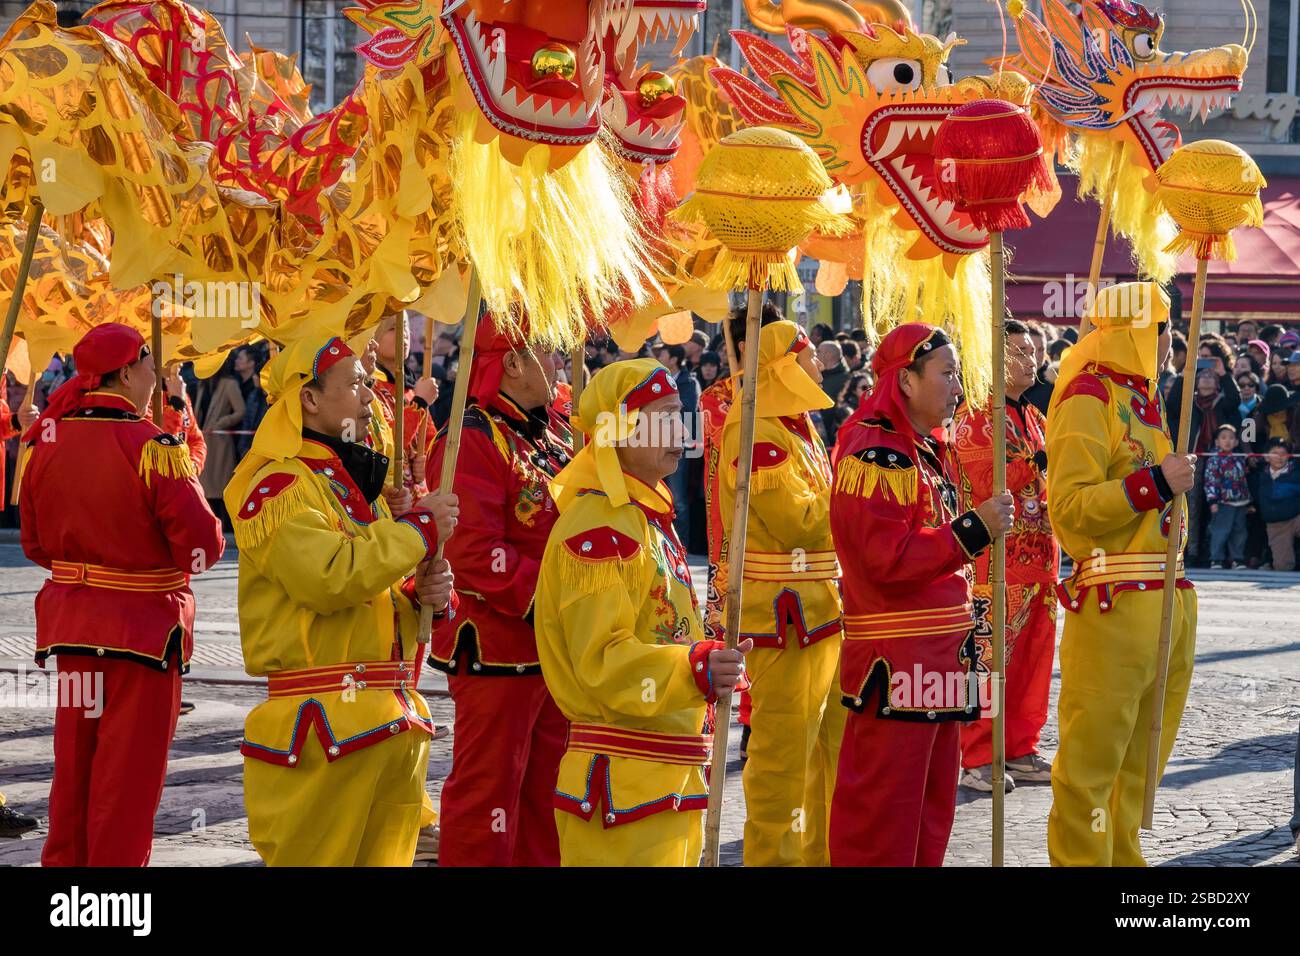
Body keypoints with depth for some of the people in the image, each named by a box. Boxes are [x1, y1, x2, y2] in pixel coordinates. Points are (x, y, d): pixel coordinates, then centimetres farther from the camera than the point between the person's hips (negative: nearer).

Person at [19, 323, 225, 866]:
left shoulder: (45, 441, -1)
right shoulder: (151, 447, -19)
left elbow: (34, 543, 8)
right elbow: (202, 546, -18)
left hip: (70, 619, 6)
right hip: (143, 624, -6)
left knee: (73, 767, 17)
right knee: (130, 773, 5)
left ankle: (63, 862, 24)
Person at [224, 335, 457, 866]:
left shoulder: (364, 484, 21)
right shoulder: (278, 487, -8)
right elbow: (330, 577, -23)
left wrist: (428, 593, 0)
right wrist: (419, 527, -13)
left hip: (397, 719, 9)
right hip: (325, 722, -8)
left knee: (384, 858, 11)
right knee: (316, 859, -8)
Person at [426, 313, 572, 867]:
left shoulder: (553, 433, 13)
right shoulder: (472, 443, -16)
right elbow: (476, 555, -24)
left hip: (558, 648, 9)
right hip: (499, 650, -9)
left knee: (544, 789, 17)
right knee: (488, 788, -2)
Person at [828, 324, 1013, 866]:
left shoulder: (929, 453, 17)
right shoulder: (874, 454, -15)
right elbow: (888, 559, -23)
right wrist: (974, 529, -21)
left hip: (939, 654, 10)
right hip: (893, 662, -10)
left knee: (933, 802, 15)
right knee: (883, 805, -6)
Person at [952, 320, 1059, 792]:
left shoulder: (1034, 417, 17)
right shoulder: (974, 416, -8)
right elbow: (985, 484, -19)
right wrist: (1038, 461, -24)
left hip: (1039, 555, 8)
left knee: (1032, 657, 10)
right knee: (987, 657, -7)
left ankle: (1020, 749, 19)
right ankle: (976, 758, -2)